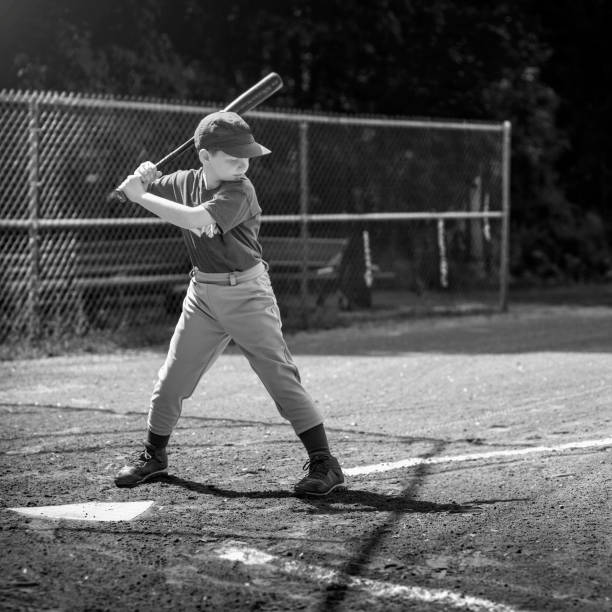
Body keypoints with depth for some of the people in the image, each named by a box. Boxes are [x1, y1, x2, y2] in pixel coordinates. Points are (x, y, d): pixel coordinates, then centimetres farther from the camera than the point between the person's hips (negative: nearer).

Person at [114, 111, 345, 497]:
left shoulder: (239, 191, -18)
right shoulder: (185, 182, 1)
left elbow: (195, 219, -33)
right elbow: (132, 191, 13)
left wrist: (142, 196, -26)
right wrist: (144, 178, -11)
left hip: (246, 292, -5)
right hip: (202, 293, 5)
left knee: (281, 376, -11)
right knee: (172, 379, 10)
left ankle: (325, 465, -9)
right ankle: (154, 456, 30)